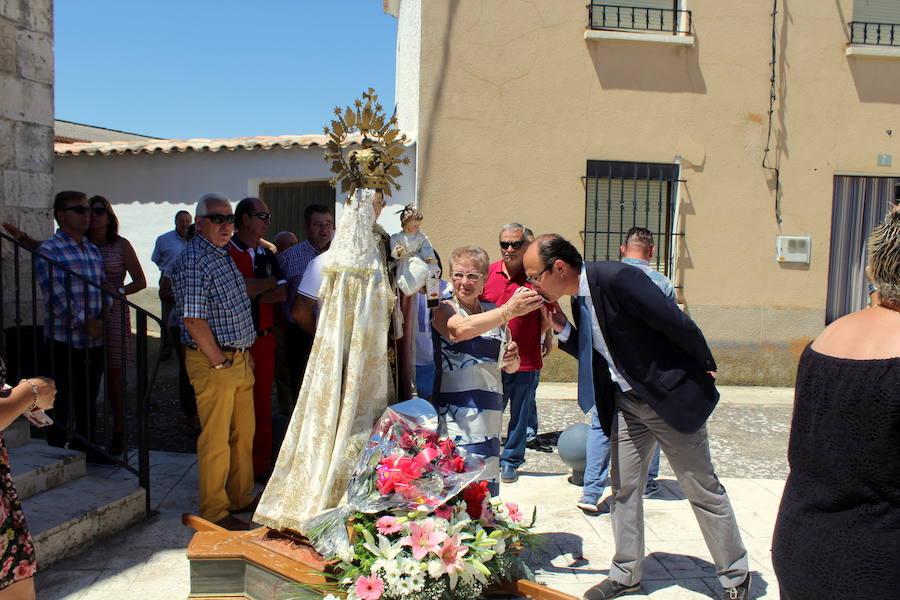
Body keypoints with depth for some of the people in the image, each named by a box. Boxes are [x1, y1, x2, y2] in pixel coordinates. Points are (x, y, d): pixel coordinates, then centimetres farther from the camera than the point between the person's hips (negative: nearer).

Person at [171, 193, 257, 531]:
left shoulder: (224, 255, 15)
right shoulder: (193, 261, -15)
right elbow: (193, 319, -22)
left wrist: (245, 355, 17)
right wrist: (220, 362, -16)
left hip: (240, 359, 9)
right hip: (213, 362, -9)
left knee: (244, 433, 16)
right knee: (216, 439, 0)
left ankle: (241, 498, 30)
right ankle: (214, 512, 13)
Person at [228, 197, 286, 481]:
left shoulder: (267, 255, 15)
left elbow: (282, 294, 6)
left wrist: (253, 293, -9)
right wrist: (269, 283, -5)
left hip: (264, 338, 6)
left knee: (262, 404, 10)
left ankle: (261, 465, 20)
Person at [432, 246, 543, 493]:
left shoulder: (495, 313, 14)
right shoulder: (444, 309, -1)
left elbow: (510, 368, 23)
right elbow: (460, 330, -26)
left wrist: (512, 359, 0)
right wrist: (508, 311, -33)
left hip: (489, 419, 5)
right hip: (455, 420, -5)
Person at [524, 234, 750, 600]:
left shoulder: (618, 279, -25)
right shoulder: (579, 299, 3)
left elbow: (679, 325, -21)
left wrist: (704, 368, -6)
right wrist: (562, 331, -6)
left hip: (672, 396, -8)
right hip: (625, 402, 8)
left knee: (704, 490, 7)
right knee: (623, 488, 12)